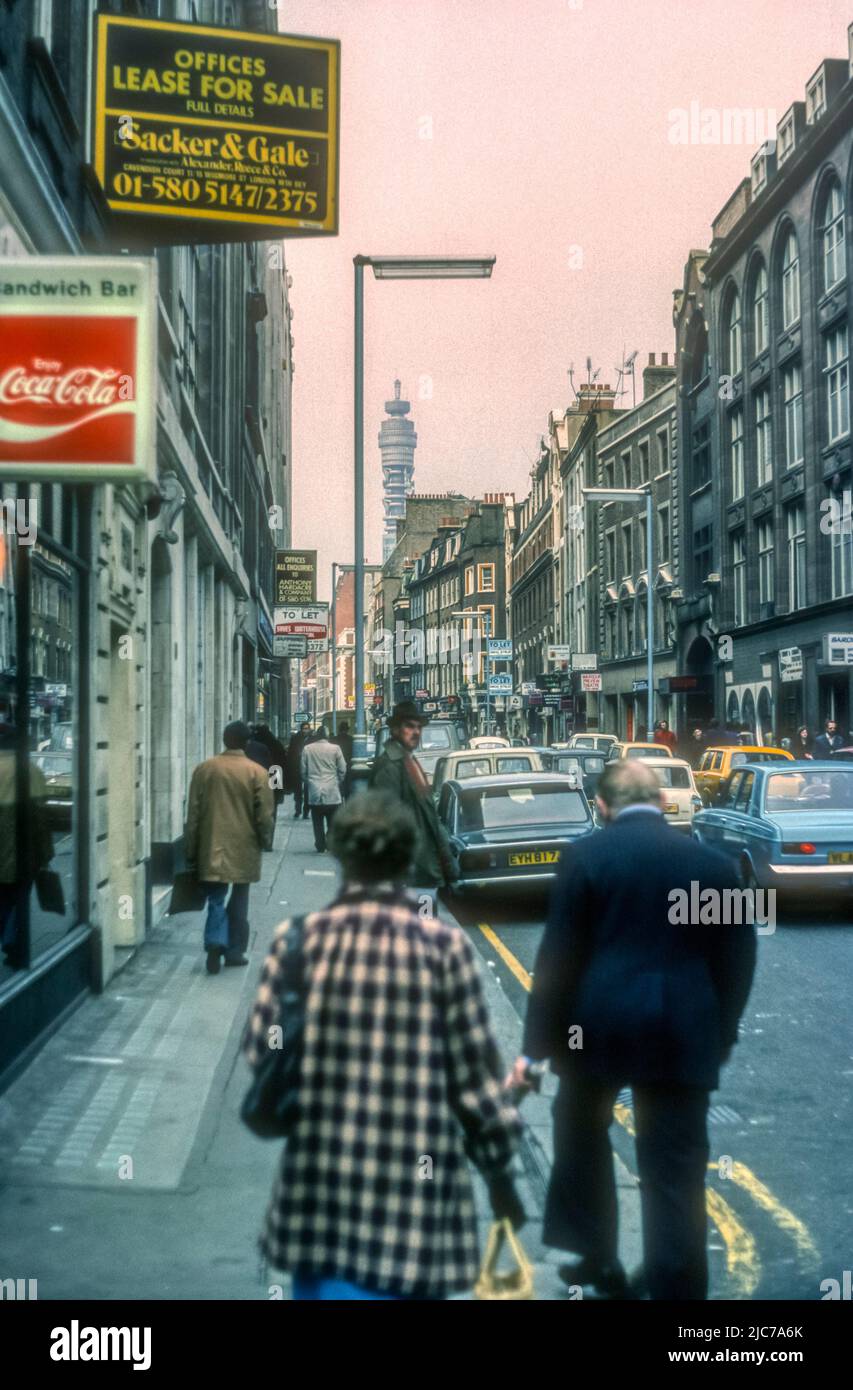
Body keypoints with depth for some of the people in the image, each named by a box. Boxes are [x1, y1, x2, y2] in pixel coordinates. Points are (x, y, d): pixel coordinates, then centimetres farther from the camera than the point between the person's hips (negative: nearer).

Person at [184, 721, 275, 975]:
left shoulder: (204, 769, 0)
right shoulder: (256, 772, -7)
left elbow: (193, 813, 2)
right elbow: (264, 815, -6)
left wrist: (191, 852, 8)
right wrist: (266, 841, 12)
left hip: (212, 848, 1)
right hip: (244, 849, -1)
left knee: (216, 898, 7)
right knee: (239, 900, 12)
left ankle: (216, 942, -15)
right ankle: (235, 951, 16)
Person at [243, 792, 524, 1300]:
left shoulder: (298, 939, -3)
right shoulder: (444, 945, -10)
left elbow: (261, 1049, 1)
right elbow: (475, 1071, -6)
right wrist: (500, 1174, 6)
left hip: (318, 1182, 3)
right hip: (413, 1184, -3)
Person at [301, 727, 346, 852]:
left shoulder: (307, 749, 0)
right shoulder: (335, 748, -4)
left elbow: (303, 770, 4)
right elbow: (342, 769, 0)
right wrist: (339, 782, 17)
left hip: (314, 791, 1)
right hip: (332, 791, -1)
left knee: (318, 822, 8)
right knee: (332, 821, 6)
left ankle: (320, 846, 8)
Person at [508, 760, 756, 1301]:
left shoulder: (585, 855, -4)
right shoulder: (713, 863, 4)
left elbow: (558, 956, -6)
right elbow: (737, 962, 7)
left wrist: (537, 1044, -1)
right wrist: (720, 1037, 18)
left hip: (597, 1027, -1)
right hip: (681, 1034, 1)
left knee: (582, 1135, 24)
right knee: (675, 1172, 6)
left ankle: (597, 1257, 33)